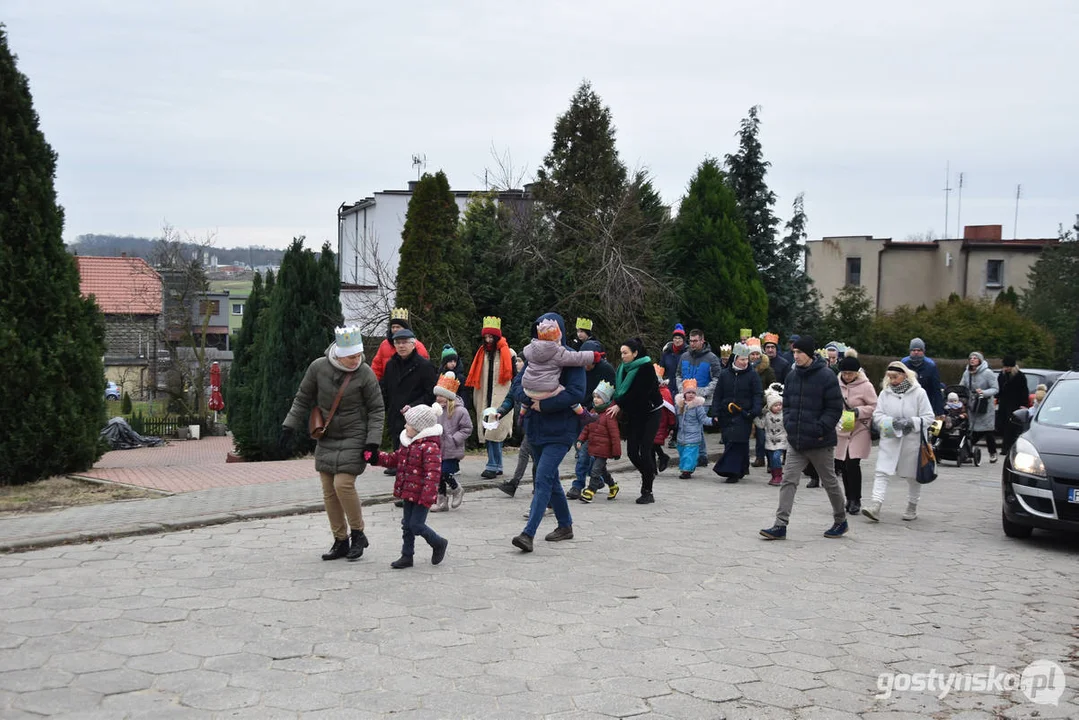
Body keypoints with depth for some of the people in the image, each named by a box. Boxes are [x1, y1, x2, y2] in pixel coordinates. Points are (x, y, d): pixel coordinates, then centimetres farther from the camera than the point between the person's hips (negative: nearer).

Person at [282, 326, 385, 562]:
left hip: (354, 438, -4)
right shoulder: (318, 368, -5)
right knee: (329, 490, 5)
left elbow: (377, 409, -4)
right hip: (326, 438, 4)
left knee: (343, 484, -17)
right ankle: (340, 541, 16)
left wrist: (373, 440, -12)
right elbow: (303, 398, 9)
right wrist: (290, 425, 6)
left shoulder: (365, 373, -11)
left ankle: (358, 534, 3)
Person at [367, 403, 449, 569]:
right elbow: (395, 459, 21)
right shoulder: (407, 442, 9)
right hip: (408, 492, 9)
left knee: (416, 525, -5)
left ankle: (439, 544, 17)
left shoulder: (430, 447, -20)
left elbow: (433, 473, -24)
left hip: (421, 494, -9)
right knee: (407, 524, 12)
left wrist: (427, 497, -27)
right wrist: (376, 457, 9)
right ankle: (407, 556, 21)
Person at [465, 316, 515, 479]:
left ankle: (493, 466, -14)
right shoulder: (482, 354, 14)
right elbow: (475, 379, 19)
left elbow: (515, 378, -1)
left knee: (494, 432, -14)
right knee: (488, 432, 4)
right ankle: (498, 466, 12)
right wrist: (475, 401, 15)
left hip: (501, 399, -6)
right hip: (485, 399, 6)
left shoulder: (508, 354, -1)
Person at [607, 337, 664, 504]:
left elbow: (638, 393, -22)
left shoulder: (646, 368, -16)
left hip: (650, 413, -6)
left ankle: (647, 492, -3)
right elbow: (618, 390, 6)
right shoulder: (623, 368, 5)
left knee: (644, 451, -11)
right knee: (631, 451, 1)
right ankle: (649, 475, 29)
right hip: (634, 414, 6)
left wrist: (619, 405, -22)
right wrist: (615, 404, -12)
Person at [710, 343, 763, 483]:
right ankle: (740, 470, 19)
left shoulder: (752, 375, 2)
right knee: (729, 442, 6)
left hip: (743, 417, -4)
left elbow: (758, 395, 0)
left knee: (737, 442, -11)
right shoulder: (724, 375, 9)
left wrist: (755, 411, -15)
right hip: (727, 415, 4)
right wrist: (715, 413, 4)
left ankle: (732, 471, -10)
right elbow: (717, 395, 11)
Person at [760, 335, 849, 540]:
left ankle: (840, 521, 30)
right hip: (795, 440, 5)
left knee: (830, 481, 11)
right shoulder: (792, 375, 6)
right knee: (788, 480, -3)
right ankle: (780, 525, -4)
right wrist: (788, 424, 1)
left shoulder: (826, 376, -12)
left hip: (820, 442, -5)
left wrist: (821, 430, -17)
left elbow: (835, 408, -11)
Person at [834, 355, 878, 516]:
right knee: (843, 466, 7)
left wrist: (858, 411, -18)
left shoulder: (865, 386, -9)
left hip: (860, 430, -4)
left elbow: (875, 407, -6)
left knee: (852, 463, -13)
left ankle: (855, 500, -1)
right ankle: (849, 499, 21)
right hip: (841, 430, 4)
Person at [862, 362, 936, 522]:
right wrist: (890, 422, -17)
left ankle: (912, 507, 29)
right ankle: (875, 506, -17)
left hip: (912, 441, -2)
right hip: (889, 440, 2)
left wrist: (910, 422, -21)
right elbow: (877, 415, 2)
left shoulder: (919, 393, -5)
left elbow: (929, 417, -6)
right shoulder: (885, 393, 5)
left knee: (913, 476, 12)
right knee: (881, 472, -11)